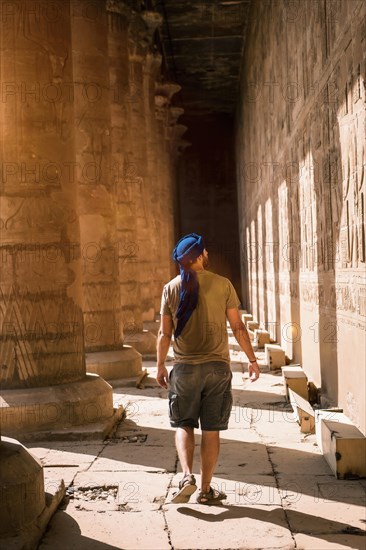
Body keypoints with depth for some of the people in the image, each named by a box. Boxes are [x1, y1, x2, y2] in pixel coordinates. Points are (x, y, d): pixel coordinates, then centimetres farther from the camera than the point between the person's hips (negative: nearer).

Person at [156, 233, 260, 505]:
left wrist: (160, 365, 13)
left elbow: (165, 333, 1)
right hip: (217, 366, -1)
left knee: (184, 425, 13)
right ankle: (206, 489, 13)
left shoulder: (171, 288, 0)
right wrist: (252, 359, 8)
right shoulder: (222, 284, -4)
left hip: (184, 368, 1)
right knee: (211, 429, 7)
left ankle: (187, 476, -7)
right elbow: (238, 327, -2)